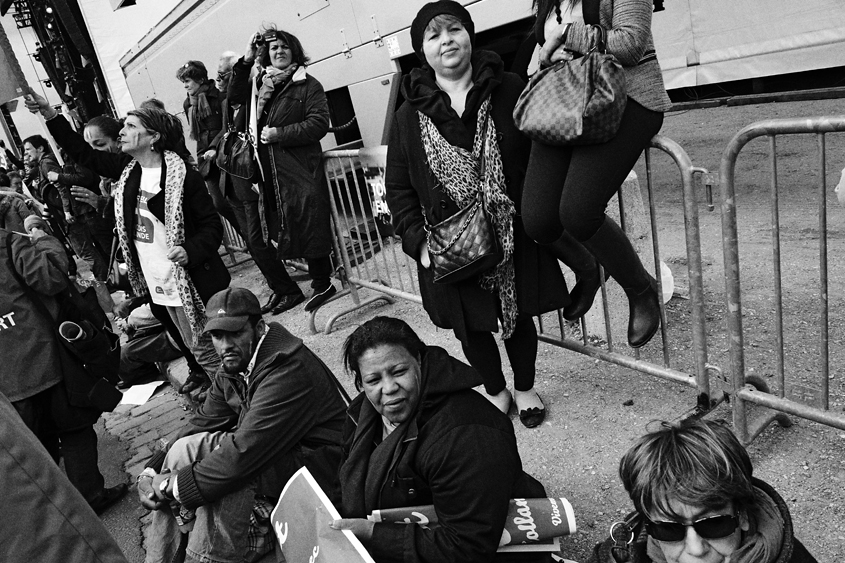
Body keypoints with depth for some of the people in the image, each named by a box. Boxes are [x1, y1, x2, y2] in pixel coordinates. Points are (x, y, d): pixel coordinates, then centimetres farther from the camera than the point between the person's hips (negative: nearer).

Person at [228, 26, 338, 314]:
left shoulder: (308, 85, -1)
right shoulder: (260, 83, 16)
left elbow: (319, 124, -11)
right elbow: (234, 96, 10)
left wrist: (279, 133, -14)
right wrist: (246, 61, 2)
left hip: (301, 170, -5)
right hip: (268, 172, 6)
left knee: (309, 227, -1)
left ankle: (322, 284, 16)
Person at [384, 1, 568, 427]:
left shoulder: (509, 91, -2)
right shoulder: (409, 116, 0)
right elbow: (398, 188, 2)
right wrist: (417, 241, -9)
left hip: (513, 234, -1)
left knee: (519, 314, 14)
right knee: (470, 325, 13)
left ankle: (525, 388, 41)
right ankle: (495, 391, 41)